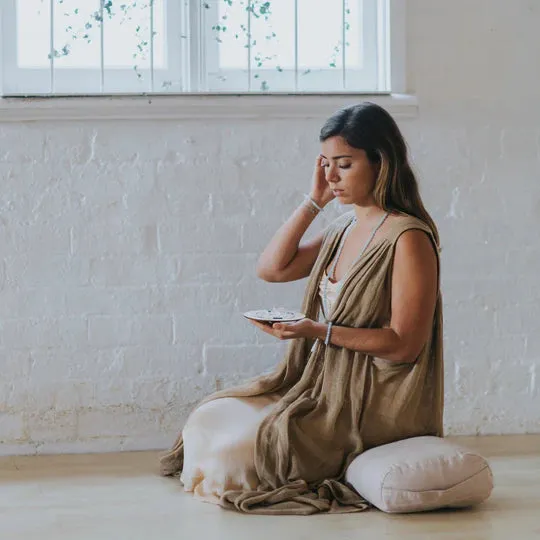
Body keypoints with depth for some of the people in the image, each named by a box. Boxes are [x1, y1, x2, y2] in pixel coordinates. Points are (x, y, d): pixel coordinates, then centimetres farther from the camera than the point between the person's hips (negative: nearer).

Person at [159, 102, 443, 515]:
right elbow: (272, 268, 10)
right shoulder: (344, 229, 12)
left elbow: (404, 344, -18)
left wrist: (319, 331, -26)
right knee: (209, 420, -1)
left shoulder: (408, 238, -15)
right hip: (325, 381, 8)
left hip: (375, 401, -8)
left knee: (239, 443, -18)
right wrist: (315, 201, 6)